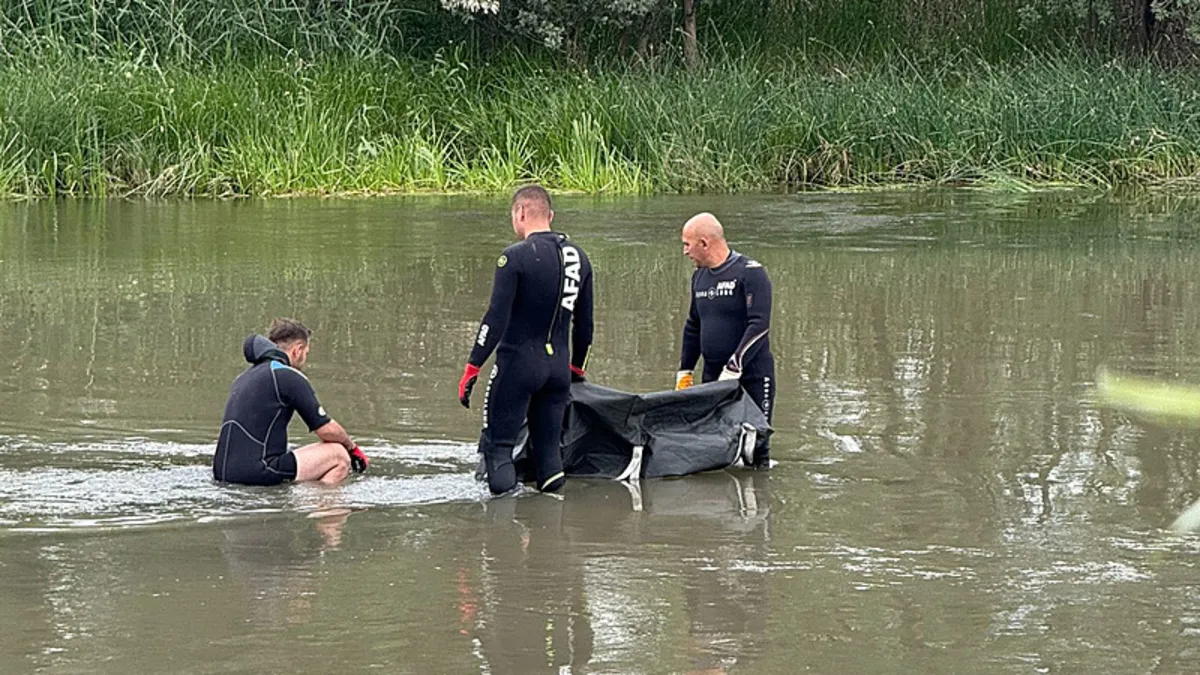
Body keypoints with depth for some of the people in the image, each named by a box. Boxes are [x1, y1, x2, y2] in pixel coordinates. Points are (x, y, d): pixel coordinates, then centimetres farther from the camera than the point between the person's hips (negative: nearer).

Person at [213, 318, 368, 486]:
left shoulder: (244, 377, 21)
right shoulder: (289, 377, -5)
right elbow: (327, 429, -3)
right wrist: (353, 448, 16)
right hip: (258, 474, -9)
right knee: (339, 456, -1)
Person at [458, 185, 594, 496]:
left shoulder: (516, 257, -12)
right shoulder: (578, 257, 8)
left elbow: (496, 319, -15)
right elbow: (584, 322, 15)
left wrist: (472, 368, -10)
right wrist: (576, 368, 28)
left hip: (518, 363, -6)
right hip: (558, 365, 6)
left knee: (498, 445, 1)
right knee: (548, 445, 13)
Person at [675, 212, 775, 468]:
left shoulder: (749, 273, -11)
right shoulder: (699, 276, 12)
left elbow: (759, 325, -19)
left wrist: (733, 368, -23)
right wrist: (685, 372, 19)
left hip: (751, 377, -7)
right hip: (712, 376, 7)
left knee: (755, 445, -5)